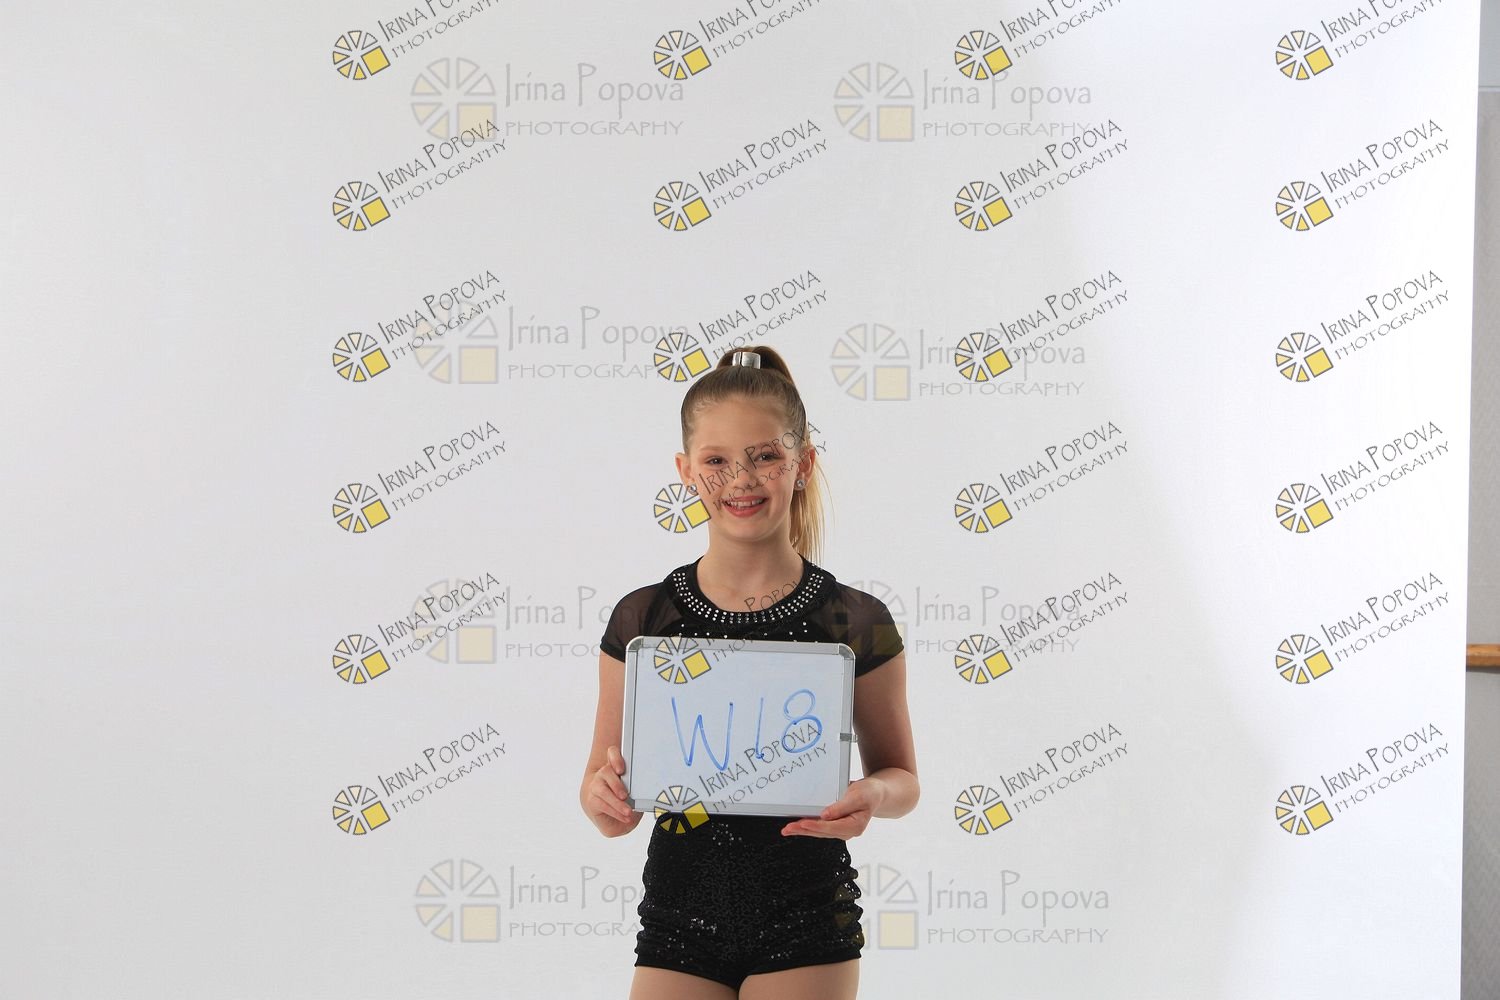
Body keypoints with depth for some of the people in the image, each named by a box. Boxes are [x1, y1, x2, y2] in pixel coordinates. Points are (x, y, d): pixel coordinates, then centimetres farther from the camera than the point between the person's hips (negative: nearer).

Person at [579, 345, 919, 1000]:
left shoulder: (856, 622, -4)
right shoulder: (642, 619, -1)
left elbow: (900, 775, 6)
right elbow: (614, 813, 5)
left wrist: (873, 795, -16)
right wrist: (602, 795, -17)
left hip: (805, 927, -1)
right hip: (678, 918, 1)